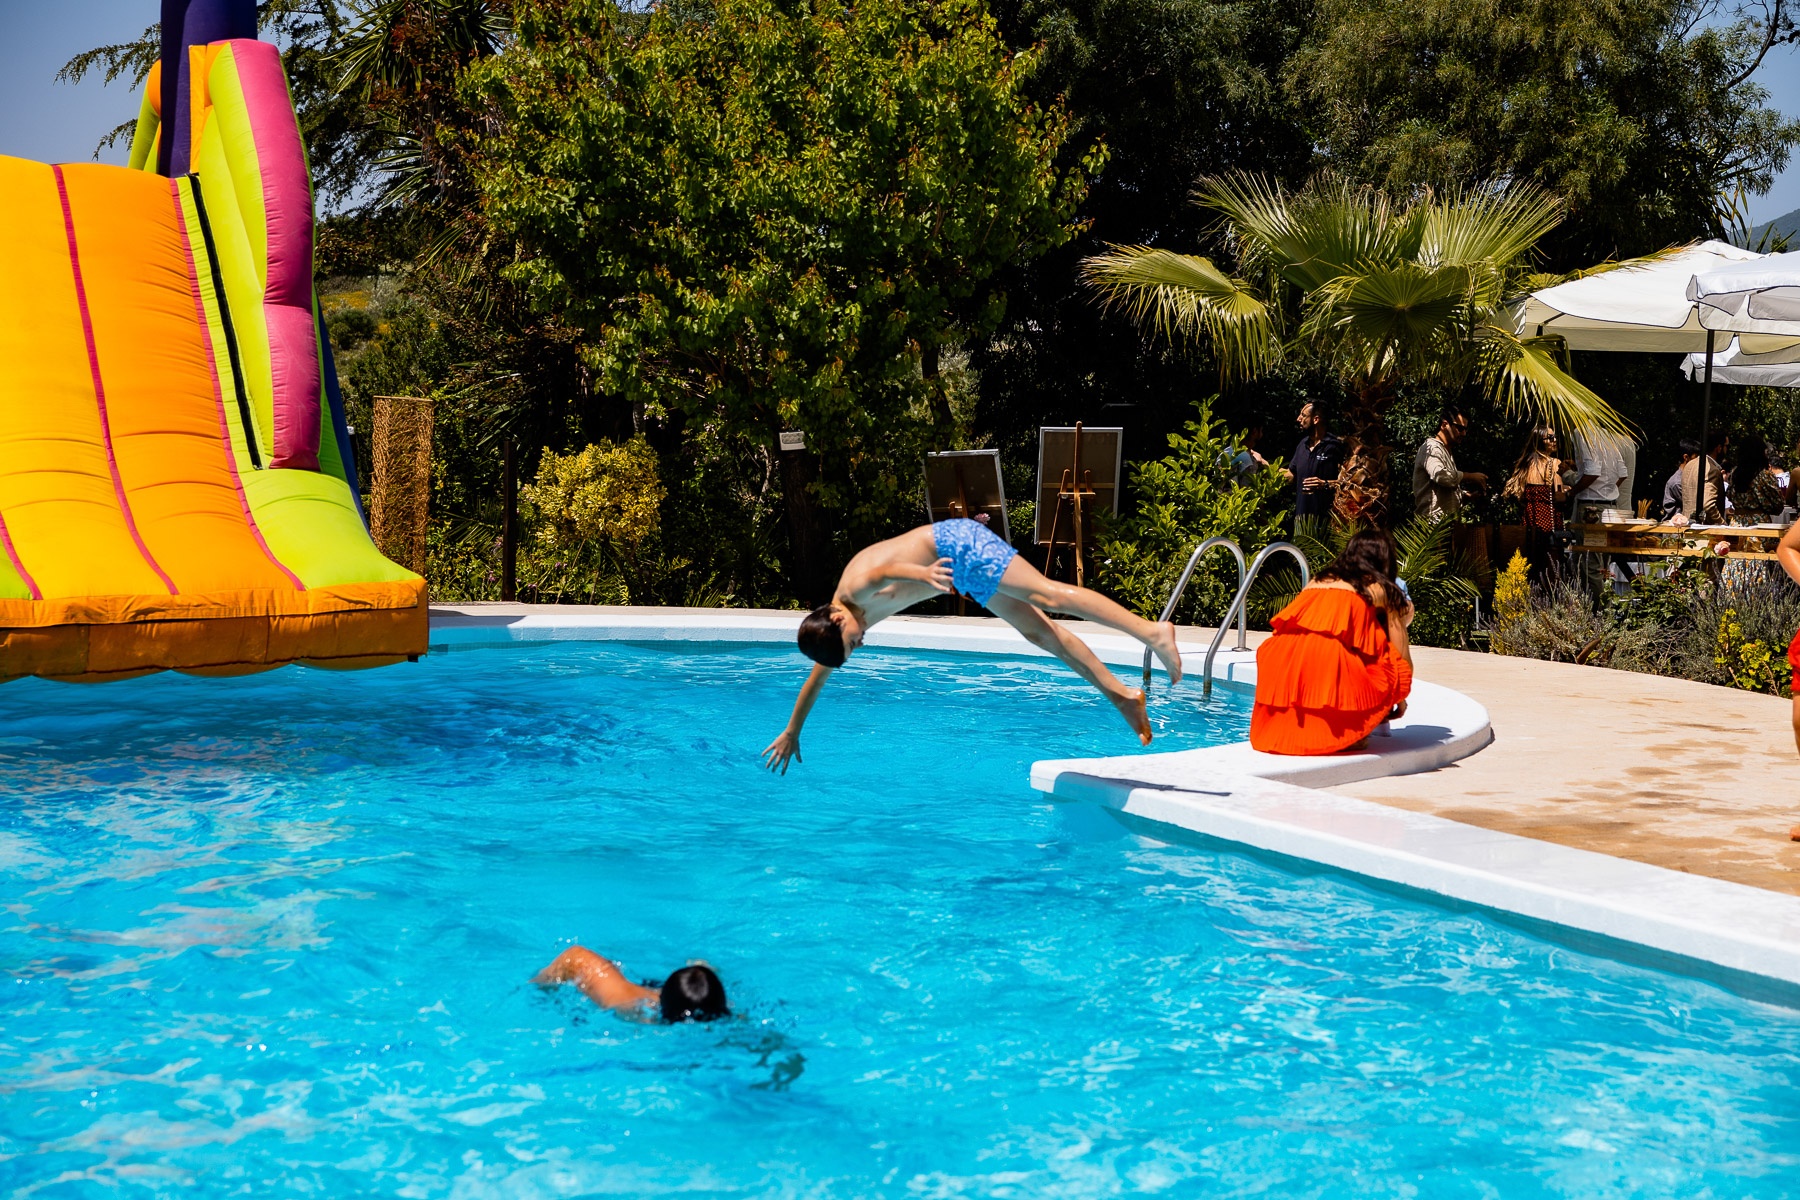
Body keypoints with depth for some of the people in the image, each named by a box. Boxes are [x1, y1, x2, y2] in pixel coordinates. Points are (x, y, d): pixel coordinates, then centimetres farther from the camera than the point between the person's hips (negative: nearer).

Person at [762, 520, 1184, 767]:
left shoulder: (856, 589, -23)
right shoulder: (833, 623, 3)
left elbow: (883, 572, -46)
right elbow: (816, 678, 16)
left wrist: (925, 573, -66)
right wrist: (791, 733, 22)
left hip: (959, 546, -8)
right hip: (962, 573, 8)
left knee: (1048, 595, -21)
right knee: (1040, 633, 2)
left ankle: (1152, 632, -29)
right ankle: (1121, 695, 0)